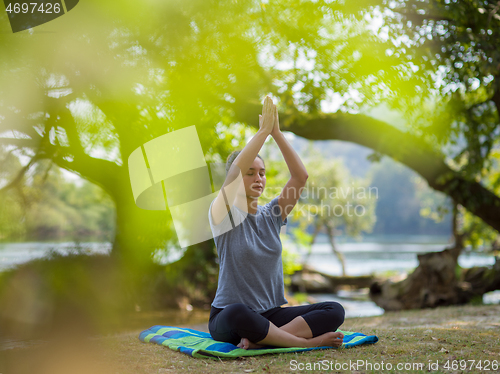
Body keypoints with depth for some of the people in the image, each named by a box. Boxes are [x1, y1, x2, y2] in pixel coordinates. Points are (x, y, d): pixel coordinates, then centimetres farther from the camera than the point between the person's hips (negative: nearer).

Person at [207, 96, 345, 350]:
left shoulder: (271, 215, 9)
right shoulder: (223, 214, -4)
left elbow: (300, 176, -4)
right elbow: (235, 169, -23)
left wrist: (277, 133, -11)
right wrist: (264, 130, -19)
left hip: (270, 314, 5)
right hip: (227, 319, -5)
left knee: (334, 311, -18)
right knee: (238, 314, -43)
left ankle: (258, 339, -26)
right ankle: (308, 341, -25)